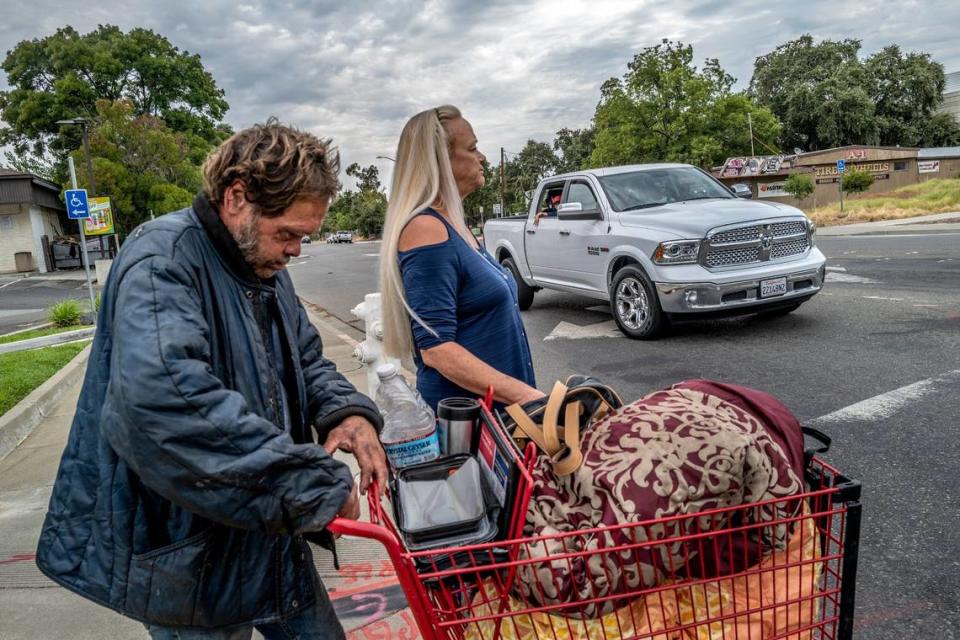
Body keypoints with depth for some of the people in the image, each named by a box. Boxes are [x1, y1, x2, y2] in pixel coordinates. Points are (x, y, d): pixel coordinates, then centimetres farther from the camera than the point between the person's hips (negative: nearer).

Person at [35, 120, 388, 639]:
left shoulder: (266, 269, 7)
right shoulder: (162, 257, -22)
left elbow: (307, 360, 15)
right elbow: (164, 394, -39)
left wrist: (346, 411, -8)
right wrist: (312, 483, -36)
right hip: (187, 559, -8)